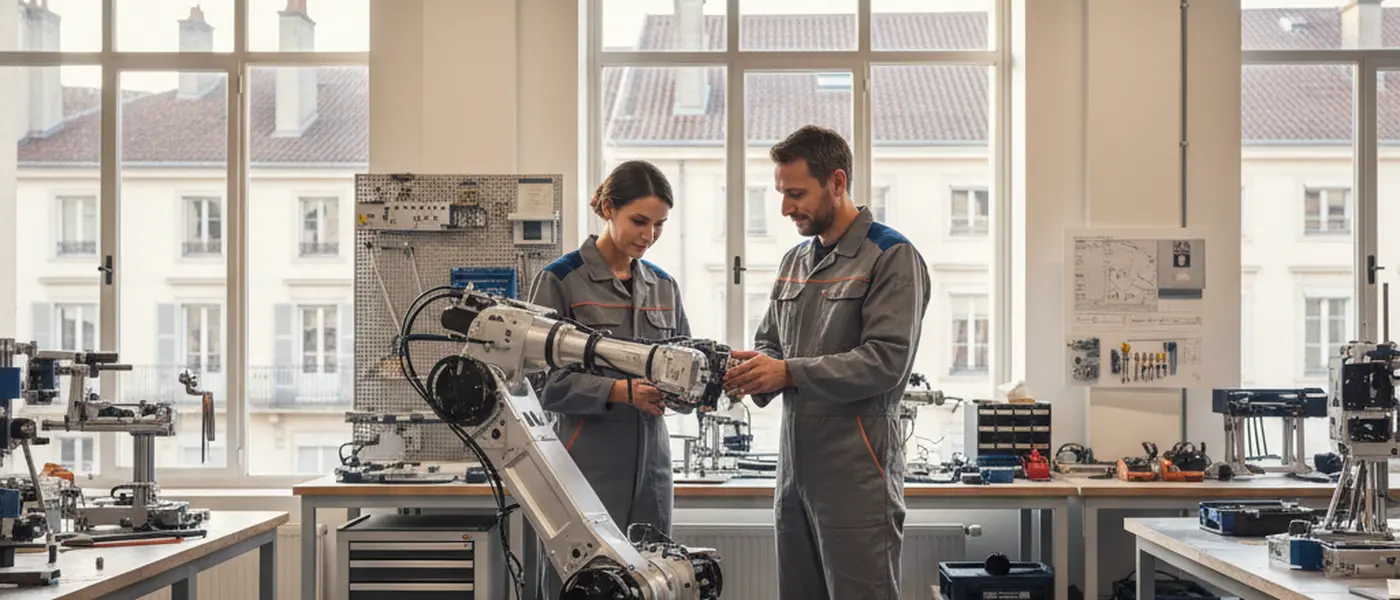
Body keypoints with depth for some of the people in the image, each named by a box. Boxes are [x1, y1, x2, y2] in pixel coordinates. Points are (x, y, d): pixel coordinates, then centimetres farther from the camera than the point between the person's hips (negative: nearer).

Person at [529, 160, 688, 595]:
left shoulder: (664, 287, 14)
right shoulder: (560, 281, -3)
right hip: (588, 464, -5)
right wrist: (621, 391, -21)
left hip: (651, 464, 5)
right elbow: (548, 383, -9)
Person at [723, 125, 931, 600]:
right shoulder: (794, 262, 16)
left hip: (857, 476, -7)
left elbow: (887, 361, -16)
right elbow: (769, 342, 19)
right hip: (795, 471, 7)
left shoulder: (892, 258, -7)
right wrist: (753, 372, -4)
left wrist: (789, 372, -19)